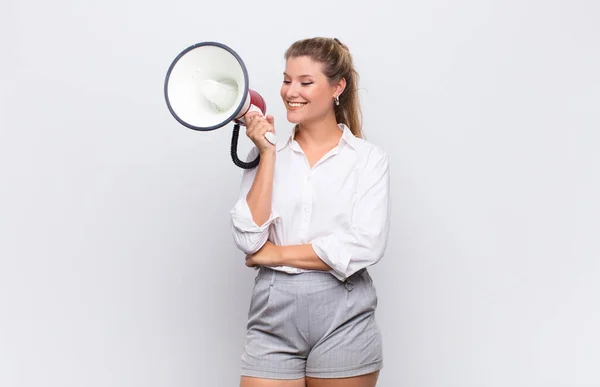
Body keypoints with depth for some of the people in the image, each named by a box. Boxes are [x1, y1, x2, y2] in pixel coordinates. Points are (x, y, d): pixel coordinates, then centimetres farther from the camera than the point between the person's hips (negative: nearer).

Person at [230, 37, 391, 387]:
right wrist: (268, 153, -7)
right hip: (273, 317, 2)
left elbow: (365, 247, -12)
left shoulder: (369, 158, -1)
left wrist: (276, 254, -7)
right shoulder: (266, 154, 6)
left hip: (343, 319, -1)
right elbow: (250, 240, -5)